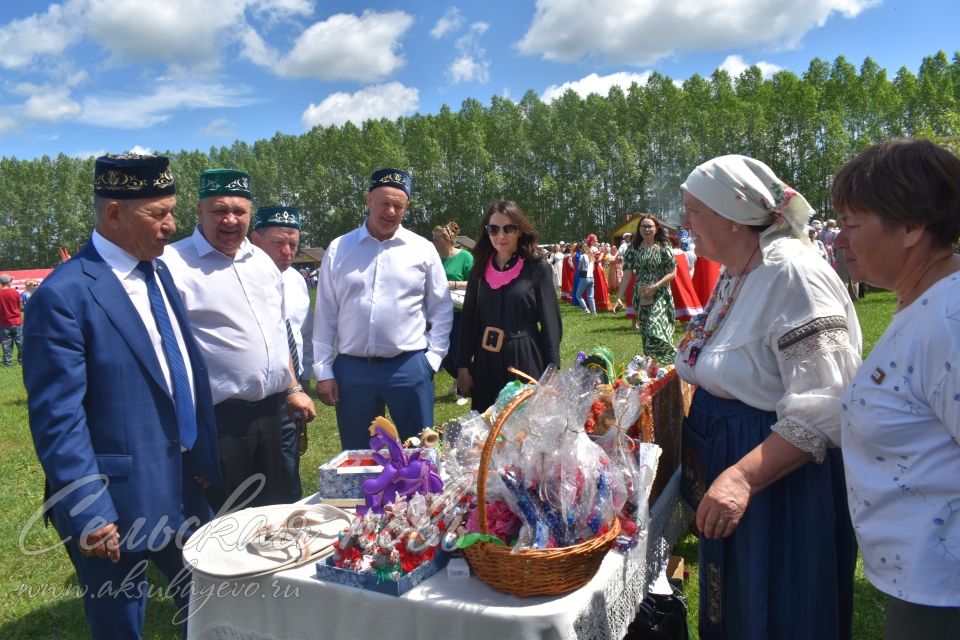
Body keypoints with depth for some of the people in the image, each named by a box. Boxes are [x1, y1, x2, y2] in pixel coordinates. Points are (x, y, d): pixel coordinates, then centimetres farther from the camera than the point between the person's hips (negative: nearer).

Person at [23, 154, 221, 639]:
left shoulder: (159, 272, 6)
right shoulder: (63, 295, -17)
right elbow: (56, 418, -19)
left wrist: (204, 459, 9)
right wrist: (89, 515, -20)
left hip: (183, 492, 7)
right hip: (115, 508, -6)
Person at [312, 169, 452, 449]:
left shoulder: (423, 249, 2)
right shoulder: (338, 249, 4)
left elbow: (441, 308, 7)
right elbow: (325, 314, 5)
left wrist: (432, 358, -1)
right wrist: (323, 371, 3)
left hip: (409, 366, -1)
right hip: (351, 369, 1)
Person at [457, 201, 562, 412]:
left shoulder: (537, 269, -5)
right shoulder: (480, 270, 5)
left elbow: (550, 324, -5)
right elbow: (469, 321, 8)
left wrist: (552, 371, -9)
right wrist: (464, 365, 3)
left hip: (525, 361, -3)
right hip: (486, 364, 3)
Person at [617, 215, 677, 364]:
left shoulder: (663, 247, -2)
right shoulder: (634, 249, 5)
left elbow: (673, 273, -4)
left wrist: (655, 286, -15)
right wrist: (619, 297, -6)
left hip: (660, 297, -4)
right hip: (640, 298, 4)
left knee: (655, 332, -19)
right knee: (645, 335, 9)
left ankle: (673, 362, -8)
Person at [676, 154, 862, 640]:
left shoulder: (793, 273, -22)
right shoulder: (734, 274, 7)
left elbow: (821, 410, -29)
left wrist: (743, 478, -35)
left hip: (781, 483, -9)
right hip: (722, 472, 9)